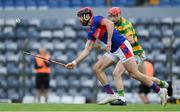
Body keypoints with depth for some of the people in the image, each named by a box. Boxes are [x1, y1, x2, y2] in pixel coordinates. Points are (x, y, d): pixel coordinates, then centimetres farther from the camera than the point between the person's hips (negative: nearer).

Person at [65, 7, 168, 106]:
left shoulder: (96, 19, -7)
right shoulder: (91, 32, 18)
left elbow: (110, 23, -24)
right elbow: (86, 51, 18)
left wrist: (109, 41, -25)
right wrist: (75, 62, 11)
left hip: (122, 46, -10)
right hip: (113, 52, 10)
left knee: (135, 74, -14)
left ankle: (160, 91, -8)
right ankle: (110, 95, 4)